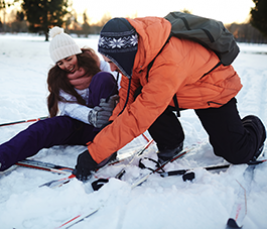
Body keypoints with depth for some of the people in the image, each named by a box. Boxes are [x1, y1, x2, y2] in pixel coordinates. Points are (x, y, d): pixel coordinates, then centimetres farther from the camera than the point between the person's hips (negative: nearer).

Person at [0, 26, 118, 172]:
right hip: (77, 125, 2)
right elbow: (69, 106, -12)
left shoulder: (94, 64, 2)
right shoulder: (58, 78, 5)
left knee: (104, 78, -22)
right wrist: (90, 116, -34)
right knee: (44, 128, -29)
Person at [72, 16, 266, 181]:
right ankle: (171, 143, 6)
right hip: (181, 91, 6)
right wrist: (111, 131, -19)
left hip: (214, 90, -6)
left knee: (238, 153, -10)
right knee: (139, 97, -20)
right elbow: (128, 91, -11)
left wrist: (94, 154, -42)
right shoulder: (135, 43, -22)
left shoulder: (169, 65, -45)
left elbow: (137, 118, -45)